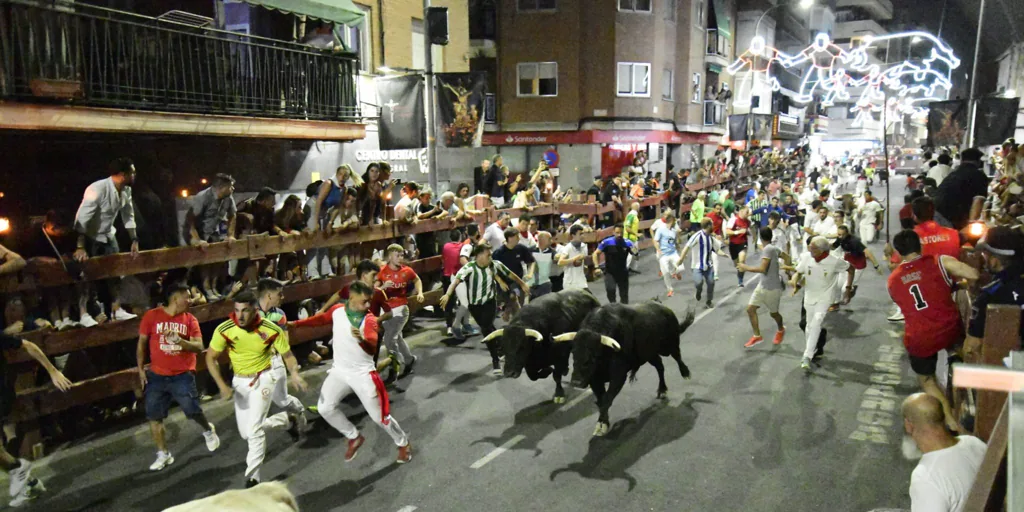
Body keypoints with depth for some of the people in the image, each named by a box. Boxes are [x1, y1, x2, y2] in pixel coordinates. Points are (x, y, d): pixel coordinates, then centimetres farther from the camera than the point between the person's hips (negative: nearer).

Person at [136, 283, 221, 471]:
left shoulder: (190, 319, -1)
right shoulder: (152, 316, -3)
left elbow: (199, 347, -9)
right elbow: (142, 343, 6)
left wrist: (179, 340, -26)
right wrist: (140, 368, 4)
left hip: (183, 375, -1)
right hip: (156, 376, 1)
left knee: (193, 410, -5)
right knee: (154, 417, 4)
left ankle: (208, 430, 28)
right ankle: (163, 454, 20)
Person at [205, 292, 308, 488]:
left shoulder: (272, 330, -21)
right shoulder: (224, 330, -20)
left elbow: (287, 355, -8)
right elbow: (211, 358, -7)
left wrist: (294, 373, -28)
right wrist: (222, 385, -17)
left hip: (263, 378, -3)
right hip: (239, 381, 4)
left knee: (253, 429, -15)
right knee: (245, 432, 11)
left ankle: (252, 477, 0)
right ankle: (286, 419, 37)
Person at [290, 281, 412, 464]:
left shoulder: (369, 319, -19)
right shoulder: (337, 310, -5)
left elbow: (373, 348, -35)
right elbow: (322, 318, 18)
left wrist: (362, 339, -56)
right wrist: (297, 323, 17)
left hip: (363, 373, -5)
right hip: (339, 370, 5)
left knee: (379, 416, -1)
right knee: (325, 408, 1)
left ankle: (403, 444, 24)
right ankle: (354, 437, 21)